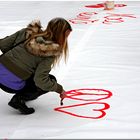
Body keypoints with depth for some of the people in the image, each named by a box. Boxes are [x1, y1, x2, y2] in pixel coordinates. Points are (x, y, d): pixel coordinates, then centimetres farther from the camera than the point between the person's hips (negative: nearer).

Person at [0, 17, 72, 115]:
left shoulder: (27, 32, 0)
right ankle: (19, 99, -4)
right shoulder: (50, 53, -15)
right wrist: (59, 89, -2)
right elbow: (41, 80, -18)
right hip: (12, 85, -6)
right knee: (51, 80, 11)